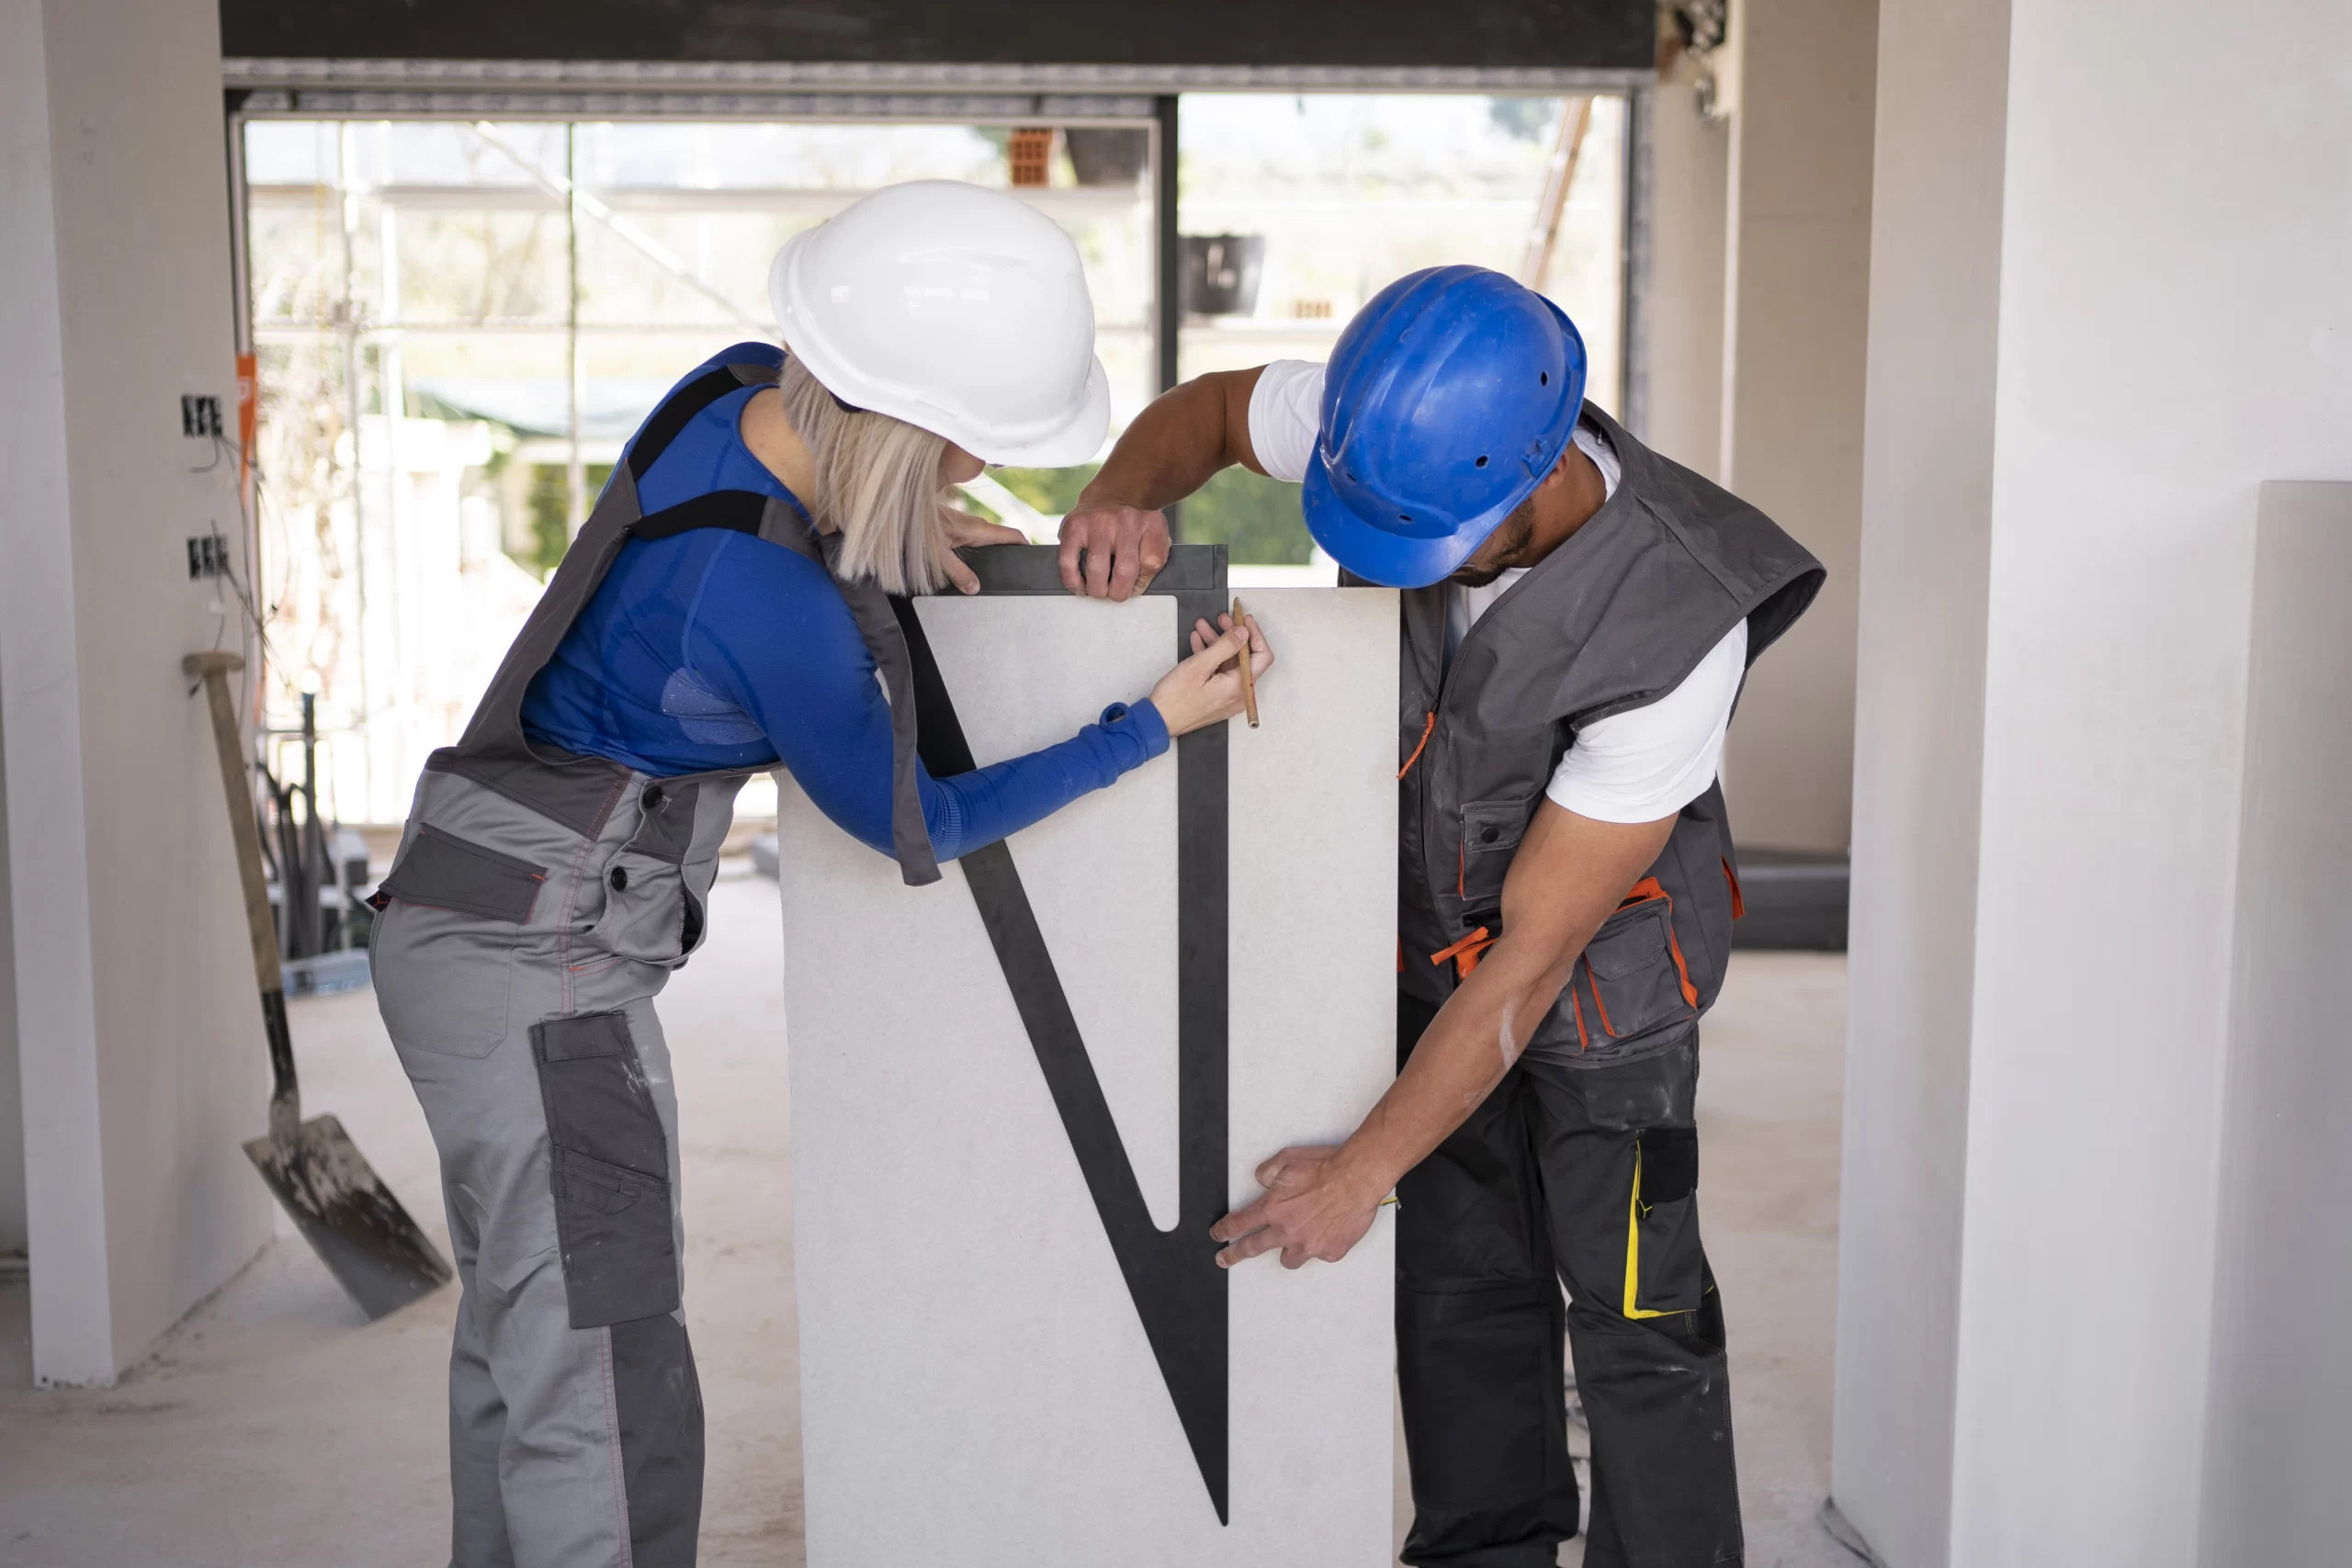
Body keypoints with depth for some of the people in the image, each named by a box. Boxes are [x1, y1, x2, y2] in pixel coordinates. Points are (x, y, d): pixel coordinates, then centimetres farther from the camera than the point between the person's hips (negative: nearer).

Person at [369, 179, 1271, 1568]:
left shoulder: (742, 390, -6)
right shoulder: (773, 608, -28)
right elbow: (916, 822, -10)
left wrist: (903, 542, 2)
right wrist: (1157, 724, -6)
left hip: (475, 927, 10)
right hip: (541, 969, -10)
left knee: (520, 1341, 20)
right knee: (611, 1406, -7)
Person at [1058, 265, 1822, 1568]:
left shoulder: (1677, 630, -37)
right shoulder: (1398, 420, -24)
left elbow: (1533, 956, -31)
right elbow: (1208, 412, -1)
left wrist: (1362, 1171, -26)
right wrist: (1124, 495, -26)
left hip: (1601, 952, -5)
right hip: (1423, 926, 5)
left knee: (1631, 1303, 1)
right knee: (1459, 1282, 12)